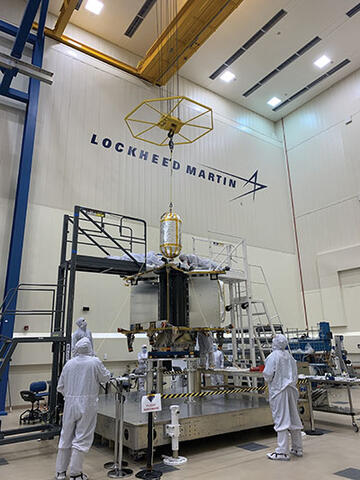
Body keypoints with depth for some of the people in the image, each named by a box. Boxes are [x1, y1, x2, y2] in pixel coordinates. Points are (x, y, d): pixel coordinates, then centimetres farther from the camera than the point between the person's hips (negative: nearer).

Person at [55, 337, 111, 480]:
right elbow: (105, 377, 2)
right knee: (82, 439, 6)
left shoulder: (69, 363, 1)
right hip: (87, 404, -4)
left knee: (66, 437, 16)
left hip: (70, 404, 4)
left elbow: (60, 387, 7)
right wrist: (105, 371, 21)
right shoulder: (95, 362, -10)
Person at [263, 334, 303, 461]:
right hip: (291, 389, 7)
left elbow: (268, 374, -18)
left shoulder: (273, 356, -16)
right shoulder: (289, 356, 6)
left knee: (281, 420, -2)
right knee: (293, 418, 15)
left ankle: (283, 452, 3)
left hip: (278, 390, -7)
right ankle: (298, 448, 26)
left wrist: (267, 379, 3)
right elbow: (295, 373, 10)